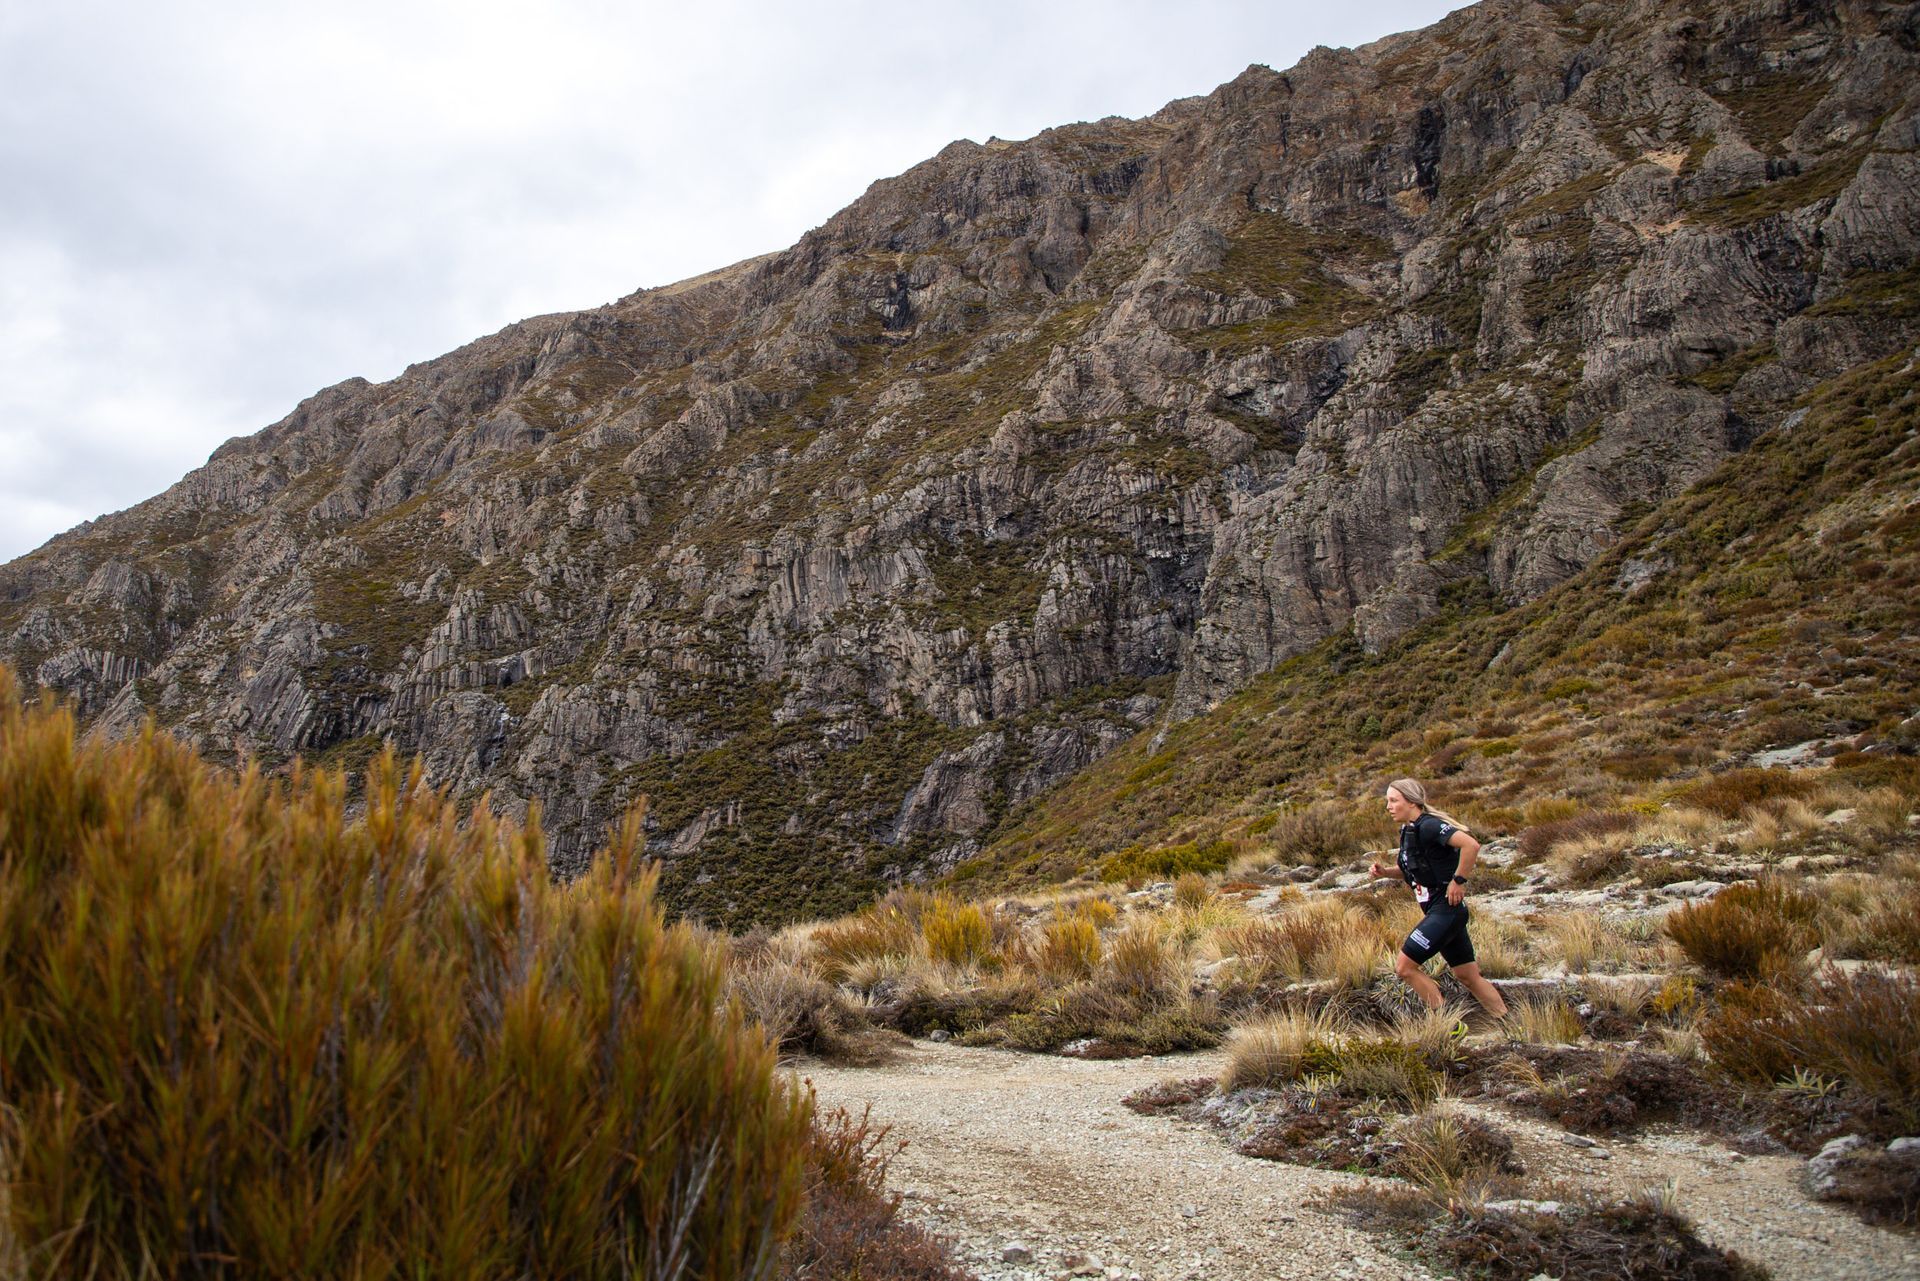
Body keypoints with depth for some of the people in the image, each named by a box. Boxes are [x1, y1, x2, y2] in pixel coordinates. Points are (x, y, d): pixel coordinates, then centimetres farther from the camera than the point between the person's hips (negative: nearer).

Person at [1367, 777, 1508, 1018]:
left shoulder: (1428, 826, -18)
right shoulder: (1408, 831, 11)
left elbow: (1471, 845, -30)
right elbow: (1412, 871, 24)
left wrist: (1458, 881, -22)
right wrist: (1384, 871, 6)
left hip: (1446, 908, -10)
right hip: (1437, 910, 10)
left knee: (1404, 966, -9)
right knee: (1468, 976, 17)